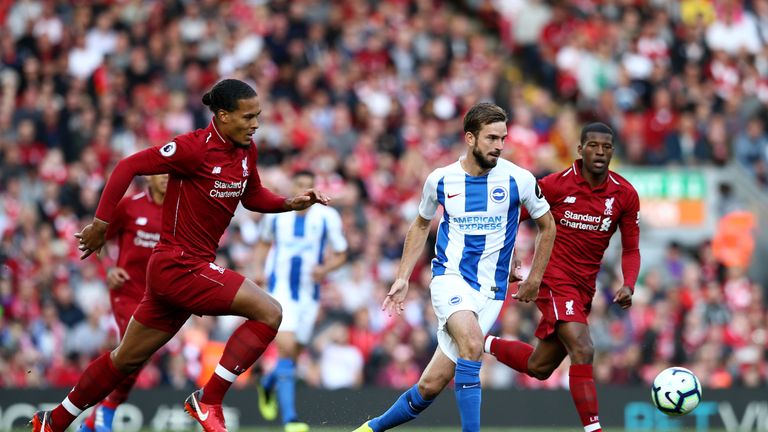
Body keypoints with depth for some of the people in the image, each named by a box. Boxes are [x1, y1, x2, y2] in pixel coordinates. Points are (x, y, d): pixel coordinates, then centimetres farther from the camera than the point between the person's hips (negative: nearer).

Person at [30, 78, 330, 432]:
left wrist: (290, 203, 4)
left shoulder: (246, 151, 6)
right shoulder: (195, 148, -18)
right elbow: (129, 166, -13)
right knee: (269, 312, -17)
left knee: (126, 359, 18)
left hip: (173, 270, 9)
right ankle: (207, 401, -12)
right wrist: (101, 223, -13)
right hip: (180, 266, -9)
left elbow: (253, 197, 22)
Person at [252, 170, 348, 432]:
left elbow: (340, 254, 5)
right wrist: (259, 269, 1)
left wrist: (325, 268, -16)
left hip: (309, 293, 2)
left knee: (294, 353, 12)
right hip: (279, 290, -2)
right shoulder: (274, 213, -1)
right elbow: (264, 243, 17)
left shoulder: (327, 217, -4)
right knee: (287, 348, -20)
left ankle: (268, 384, 48)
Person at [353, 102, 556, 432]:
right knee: (472, 342, -33)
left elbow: (546, 225, 12)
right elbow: (421, 224, 20)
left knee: (431, 385, -3)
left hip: (490, 290, 0)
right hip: (450, 277, 0)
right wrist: (402, 278, 14)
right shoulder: (441, 179, 1)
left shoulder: (518, 179, -4)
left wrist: (533, 280, 12)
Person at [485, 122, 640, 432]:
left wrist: (628, 286, -12)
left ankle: (482, 344, 40)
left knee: (539, 367, 15)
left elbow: (631, 249, 6)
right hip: (554, 279, -6)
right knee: (582, 351, -25)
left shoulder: (625, 195, -2)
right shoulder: (555, 185, -11)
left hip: (584, 287, 6)